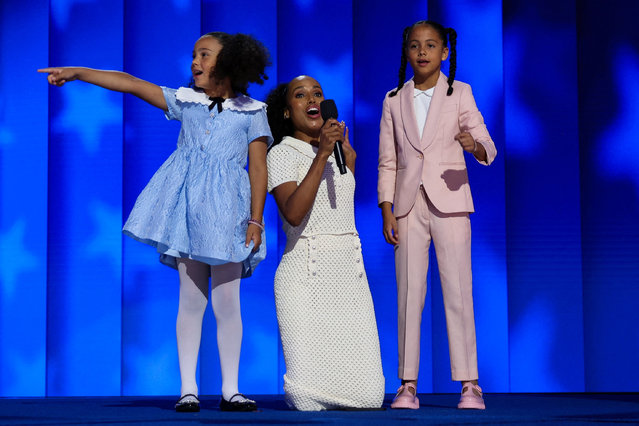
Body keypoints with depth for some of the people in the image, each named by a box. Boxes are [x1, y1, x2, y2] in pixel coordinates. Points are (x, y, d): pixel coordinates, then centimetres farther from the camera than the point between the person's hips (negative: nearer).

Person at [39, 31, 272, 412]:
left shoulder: (252, 112, 6)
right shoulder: (185, 101, 13)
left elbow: (259, 168, 3)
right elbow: (131, 83, 7)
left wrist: (256, 219, -4)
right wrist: (77, 73, 2)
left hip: (226, 210, -2)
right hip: (186, 205, 2)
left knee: (226, 303, -2)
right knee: (191, 299, 1)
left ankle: (230, 390, 4)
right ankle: (188, 388, 4)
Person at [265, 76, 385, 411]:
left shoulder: (339, 149, 16)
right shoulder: (282, 154, -3)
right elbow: (293, 213, -19)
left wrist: (345, 150, 14)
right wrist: (322, 155, -22)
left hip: (351, 272, 5)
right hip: (305, 278, -5)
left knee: (368, 397, -5)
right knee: (310, 401, -10)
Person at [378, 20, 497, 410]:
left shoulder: (460, 94, 4)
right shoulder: (394, 101, 10)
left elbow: (488, 149, 0)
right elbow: (387, 162, 10)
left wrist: (474, 145, -24)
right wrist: (387, 210, 1)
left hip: (449, 201, -2)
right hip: (408, 205, 2)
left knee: (458, 291, -5)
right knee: (409, 293, 1)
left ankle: (469, 383, -1)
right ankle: (408, 384, 4)